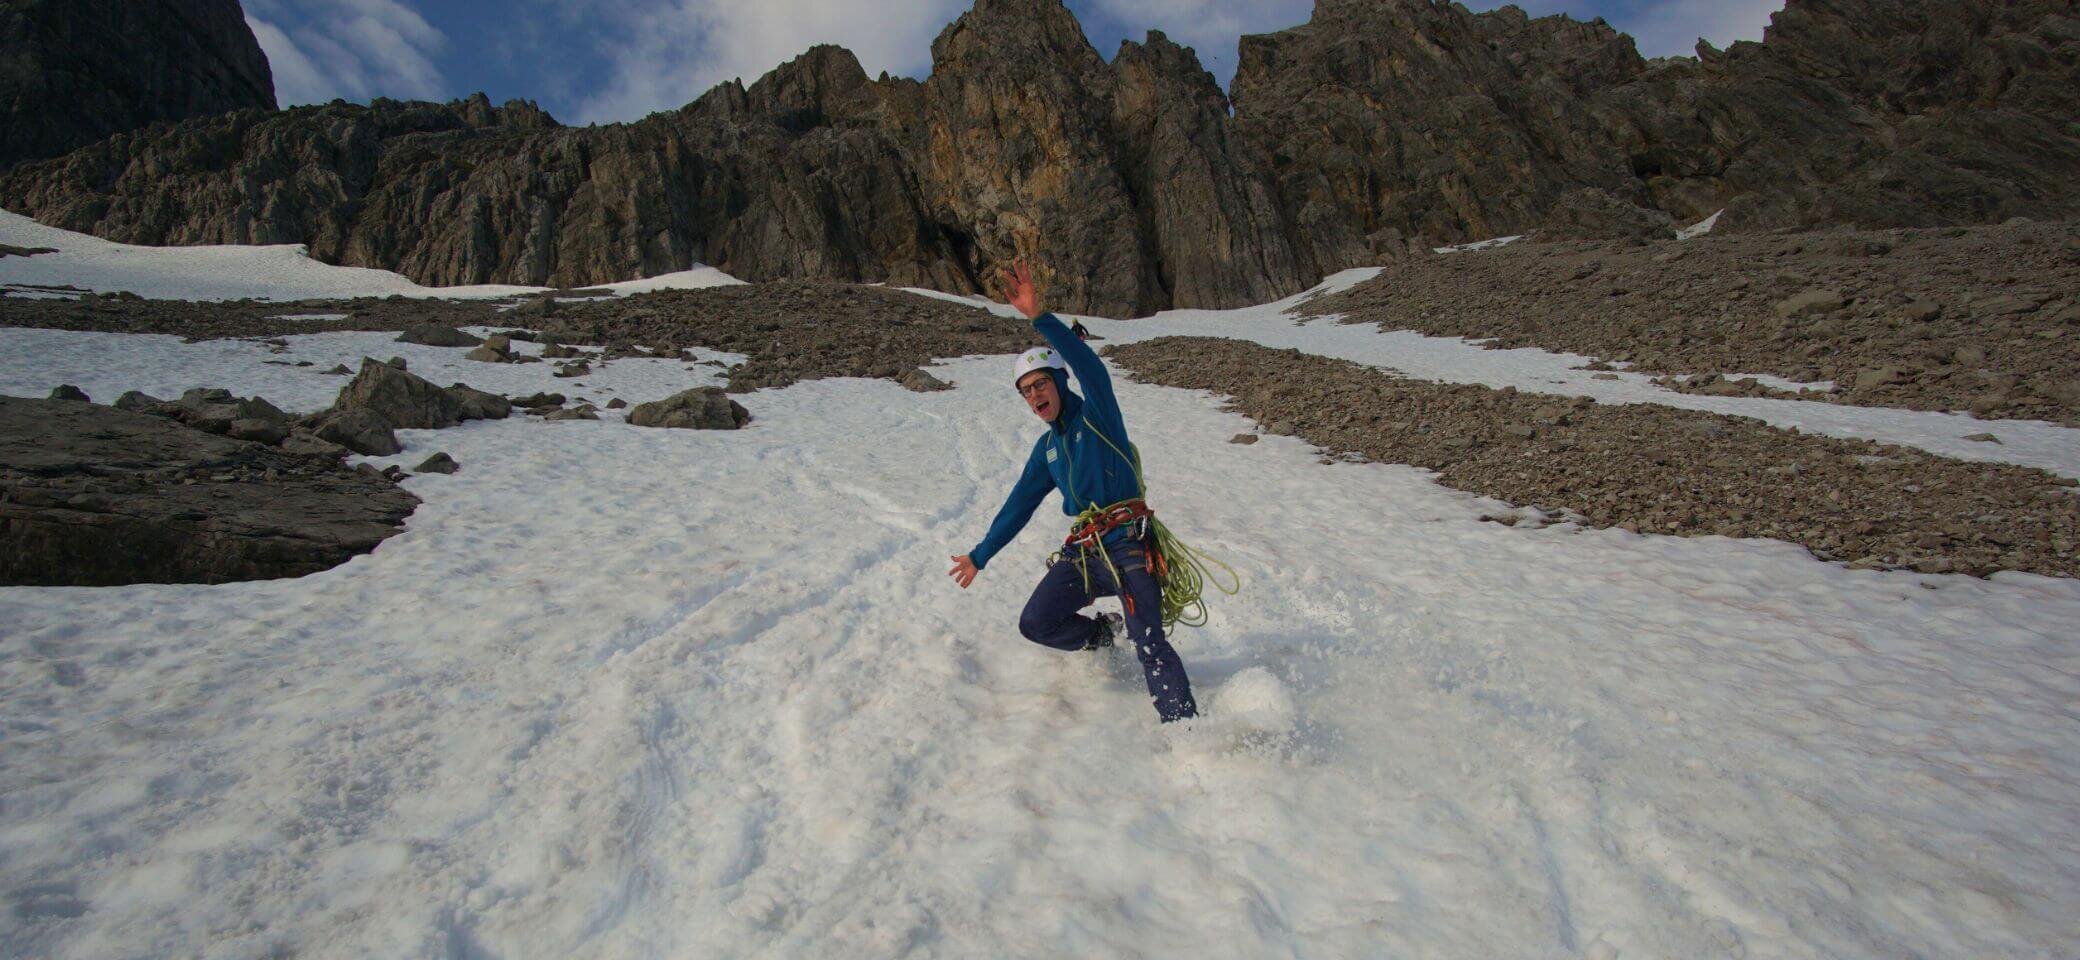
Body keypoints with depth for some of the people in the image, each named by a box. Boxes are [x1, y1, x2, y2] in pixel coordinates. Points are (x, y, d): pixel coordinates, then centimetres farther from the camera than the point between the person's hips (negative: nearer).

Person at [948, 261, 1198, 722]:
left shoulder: (1097, 415, 0)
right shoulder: (1046, 448, 17)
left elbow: (1088, 365, -20)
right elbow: (1018, 506, 22)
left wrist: (1040, 318, -32)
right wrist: (979, 556, 25)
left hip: (1128, 545, -6)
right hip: (1082, 551, 6)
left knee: (1149, 643, -18)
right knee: (1035, 623, -4)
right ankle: (1100, 634, 22)